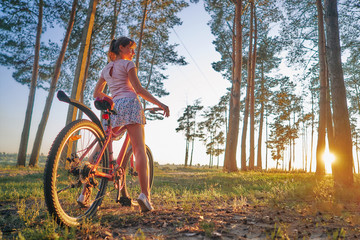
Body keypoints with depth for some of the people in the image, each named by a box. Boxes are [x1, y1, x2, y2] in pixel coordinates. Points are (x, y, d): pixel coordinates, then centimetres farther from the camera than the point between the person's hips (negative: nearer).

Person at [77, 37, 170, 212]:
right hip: (129, 104, -5)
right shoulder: (128, 64, 7)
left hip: (113, 109, 6)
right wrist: (160, 104, -5)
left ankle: (85, 193, 10)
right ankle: (145, 194, -25)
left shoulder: (106, 69, 25)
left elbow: (97, 94, 25)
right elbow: (138, 89, -5)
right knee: (139, 149, -14)